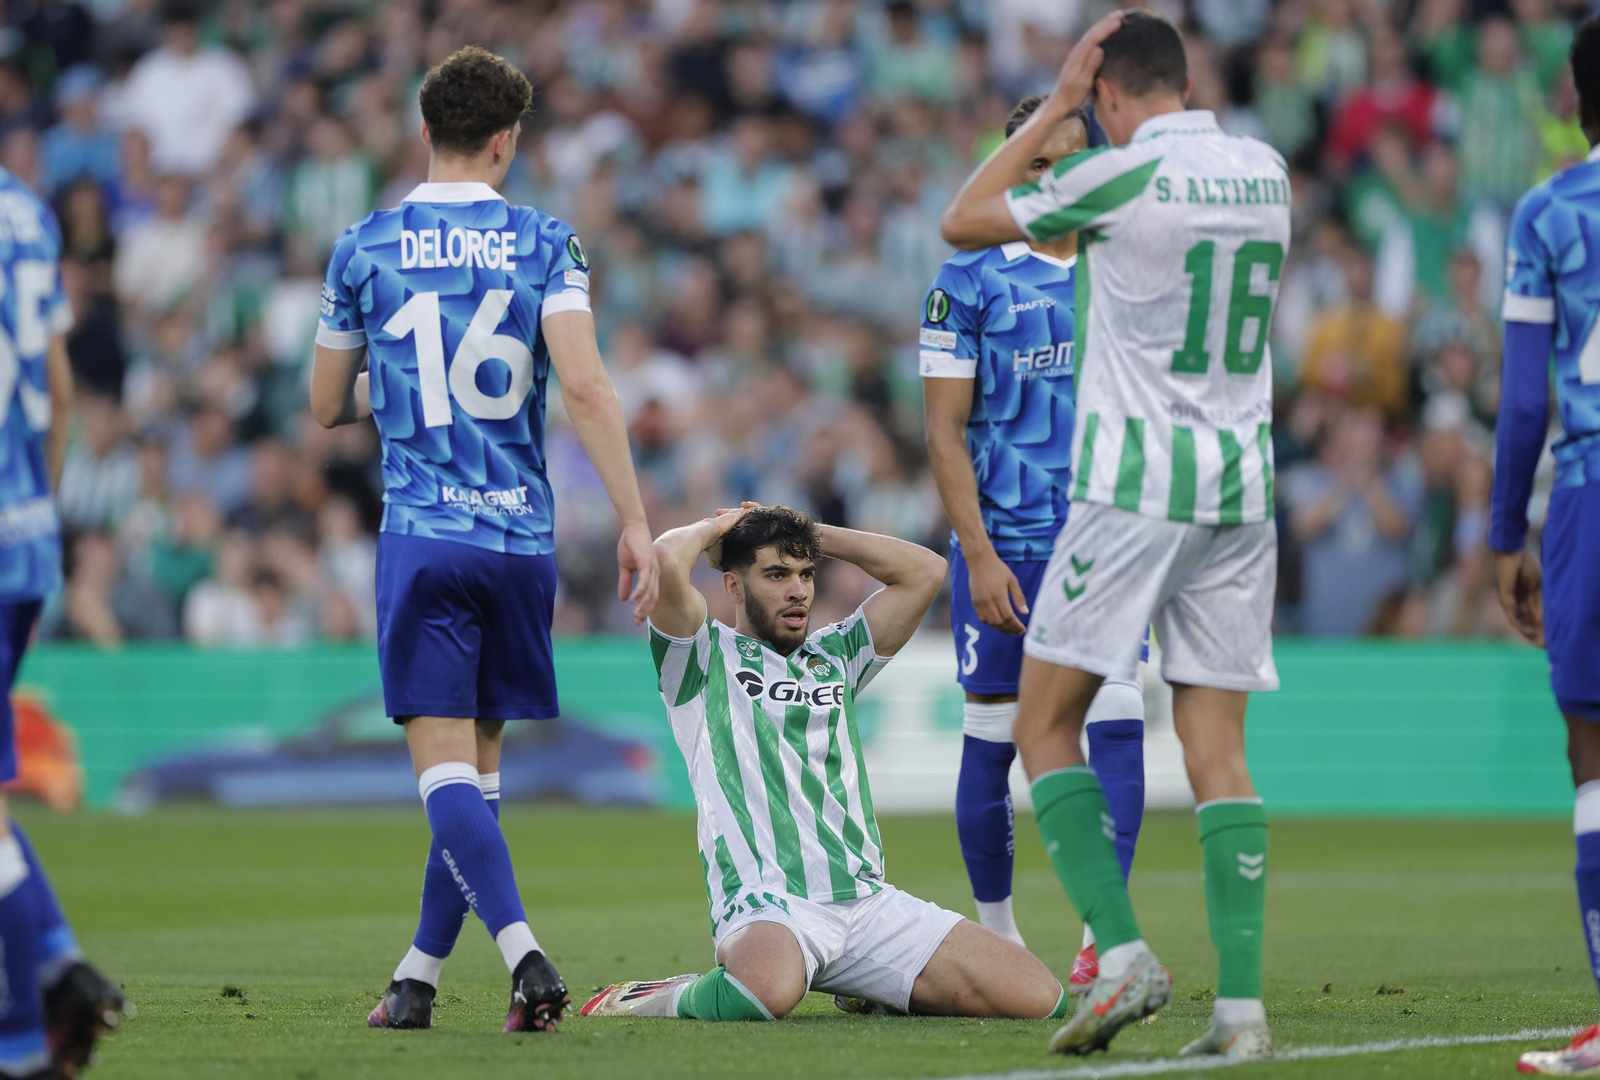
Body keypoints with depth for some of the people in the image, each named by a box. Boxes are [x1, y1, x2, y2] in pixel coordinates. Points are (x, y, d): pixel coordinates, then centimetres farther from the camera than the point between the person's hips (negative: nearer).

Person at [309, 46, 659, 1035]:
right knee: (479, 760, 14)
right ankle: (418, 979, 18)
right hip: (522, 536, 2)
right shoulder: (544, 243, 2)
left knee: (445, 762, -8)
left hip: (421, 536, -2)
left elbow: (327, 406, 13)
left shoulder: (365, 249, 4)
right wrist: (635, 522, -11)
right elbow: (583, 385, -11)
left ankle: (525, 957, -27)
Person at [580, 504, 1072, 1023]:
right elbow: (667, 561, -12)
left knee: (1039, 995, -10)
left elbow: (925, 571, 21)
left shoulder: (833, 656, 24)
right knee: (766, 990, -43)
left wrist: (813, 532, 22)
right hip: (766, 901, -6)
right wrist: (717, 527, 11)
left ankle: (870, 989, 15)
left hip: (867, 898, 6)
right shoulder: (707, 657, 7)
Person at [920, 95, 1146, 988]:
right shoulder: (971, 283, -3)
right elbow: (946, 430, -5)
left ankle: (1104, 939, -9)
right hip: (1005, 547, -3)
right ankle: (996, 936, 18)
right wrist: (979, 555, -12)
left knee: (1119, 724, -9)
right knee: (994, 738, 4)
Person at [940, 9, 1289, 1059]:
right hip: (1243, 486, 6)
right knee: (1218, 746, 5)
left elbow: (963, 222, 3)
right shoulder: (1265, 171, 8)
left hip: (1135, 484, -6)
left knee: (1046, 725, 5)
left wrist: (1056, 106, 7)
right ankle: (1242, 1002, -3)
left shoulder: (1120, 176, -11)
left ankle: (1124, 953, -9)